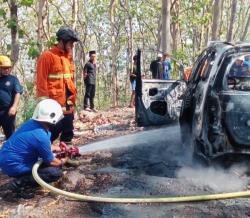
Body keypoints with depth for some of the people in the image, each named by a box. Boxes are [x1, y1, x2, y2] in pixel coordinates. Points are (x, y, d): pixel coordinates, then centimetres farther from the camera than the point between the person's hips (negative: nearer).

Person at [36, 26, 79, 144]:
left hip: (68, 104, 8)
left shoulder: (68, 57, 14)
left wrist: (73, 99, 17)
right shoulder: (47, 56, -10)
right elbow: (41, 81, -12)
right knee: (53, 132, -6)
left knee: (68, 133, 13)